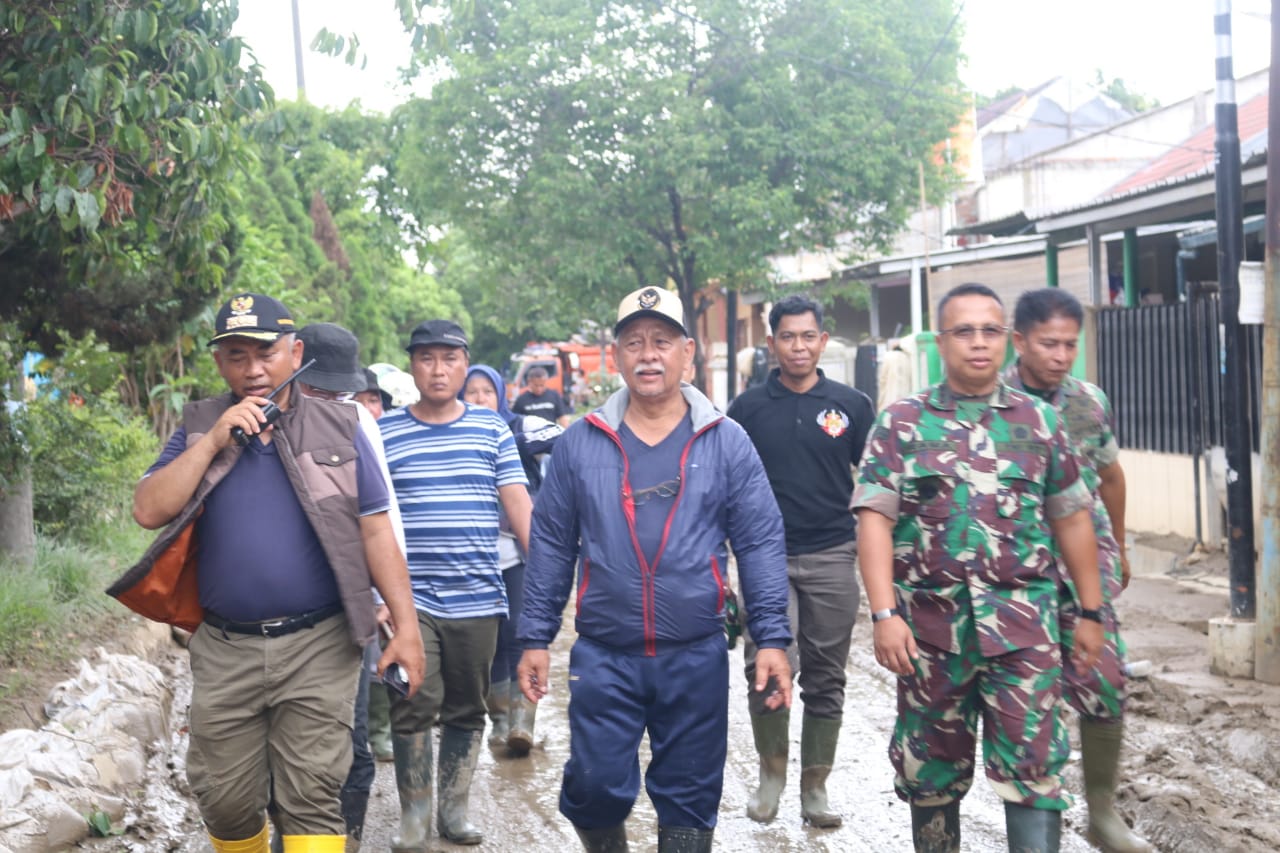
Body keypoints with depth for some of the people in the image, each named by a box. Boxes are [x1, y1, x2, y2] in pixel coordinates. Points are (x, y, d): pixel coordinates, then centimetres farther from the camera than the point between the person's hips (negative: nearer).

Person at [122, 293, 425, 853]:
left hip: (317, 648, -2)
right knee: (225, 801, 12)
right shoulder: (198, 429, 7)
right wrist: (214, 441, -13)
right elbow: (148, 511, -5)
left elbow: (376, 533, 1)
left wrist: (405, 627, -5)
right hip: (224, 652, 2)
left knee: (312, 798, -4)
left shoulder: (338, 429, 2)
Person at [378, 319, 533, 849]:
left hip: (477, 599, 2)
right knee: (415, 706, -5)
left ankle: (454, 810, 26)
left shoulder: (492, 430, 6)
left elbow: (519, 505, 4)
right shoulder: (384, 433, 3)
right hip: (410, 599, -2)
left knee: (467, 708, 11)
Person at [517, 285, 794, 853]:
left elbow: (761, 543, -1)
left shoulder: (726, 442, 0)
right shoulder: (579, 443, 2)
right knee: (595, 786, 2)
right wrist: (535, 638, 3)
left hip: (696, 657, 0)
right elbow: (550, 545, 6)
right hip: (602, 657, 0)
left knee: (690, 797, 10)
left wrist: (771, 639, -7)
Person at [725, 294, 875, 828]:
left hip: (832, 558, 1)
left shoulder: (851, 406, 4)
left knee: (825, 679, 7)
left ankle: (814, 788, 21)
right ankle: (771, 770, 7)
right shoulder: (748, 408, 4)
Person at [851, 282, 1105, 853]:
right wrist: (884, 613, -14)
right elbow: (874, 519, -5)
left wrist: (1090, 613, 11)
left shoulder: (1039, 421, 8)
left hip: (1023, 624, 0)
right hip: (931, 624, 0)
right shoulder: (901, 422, 2)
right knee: (931, 771, 11)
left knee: (1033, 767, -5)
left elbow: (1072, 520, 12)